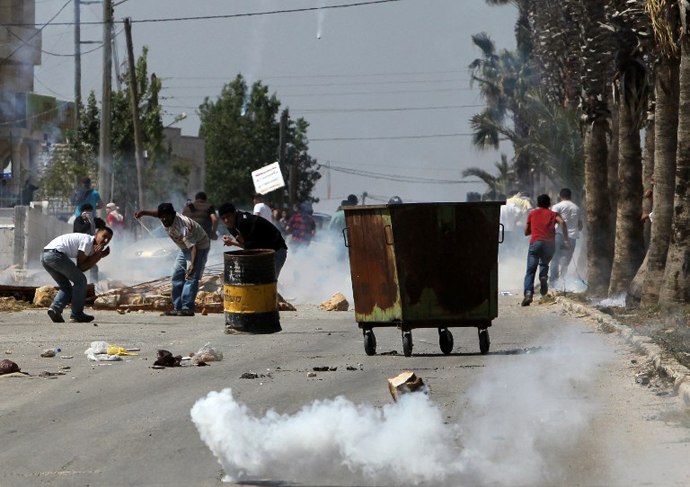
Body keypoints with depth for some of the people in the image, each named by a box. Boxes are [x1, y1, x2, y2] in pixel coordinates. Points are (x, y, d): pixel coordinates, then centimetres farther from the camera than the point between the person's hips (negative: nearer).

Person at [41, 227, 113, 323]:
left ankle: (55, 307, -2)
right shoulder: (87, 241, -4)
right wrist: (96, 255, 3)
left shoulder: (91, 247, 25)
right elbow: (80, 266, -4)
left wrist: (99, 256, 10)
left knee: (66, 286, 19)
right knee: (80, 280, -1)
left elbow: (84, 268, 13)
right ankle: (77, 313, 2)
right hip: (55, 254, -10)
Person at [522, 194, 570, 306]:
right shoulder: (553, 214, 20)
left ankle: (528, 294, -26)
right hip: (550, 244, 1)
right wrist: (566, 239, -2)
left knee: (530, 271, -5)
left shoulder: (532, 214, 23)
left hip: (536, 243, -1)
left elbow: (526, 232, 26)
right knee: (544, 264, 26)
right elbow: (562, 222, -1)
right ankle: (543, 276, -8)